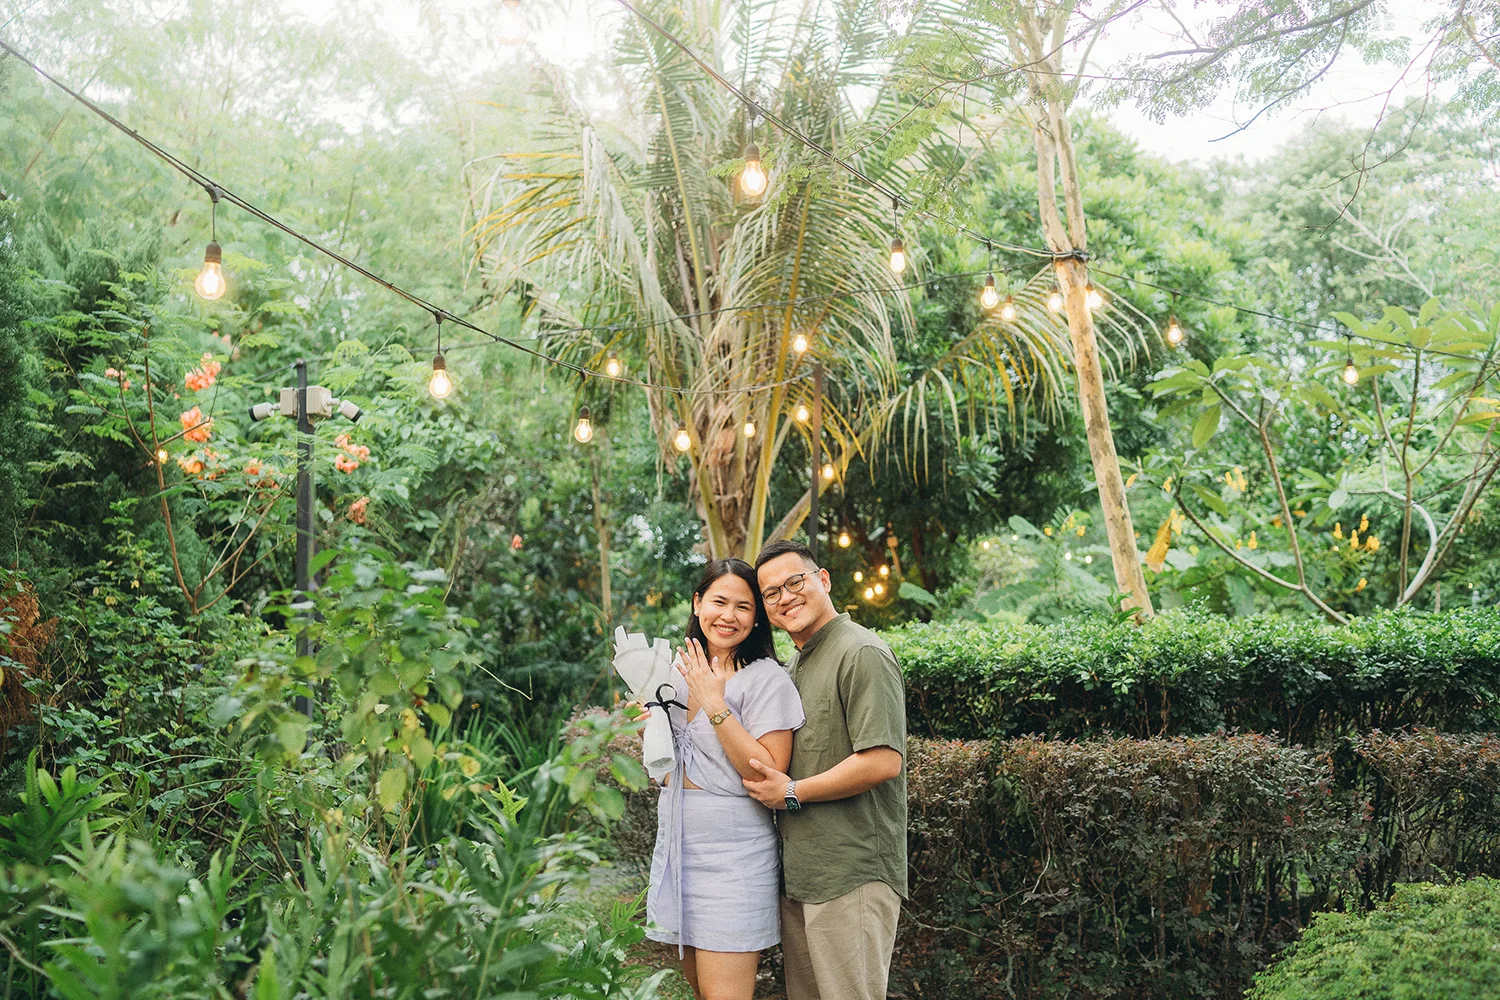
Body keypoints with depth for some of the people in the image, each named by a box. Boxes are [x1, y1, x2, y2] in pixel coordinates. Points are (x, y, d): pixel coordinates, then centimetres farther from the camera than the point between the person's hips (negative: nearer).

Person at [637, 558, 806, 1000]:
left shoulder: (767, 680, -10)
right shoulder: (680, 673, 11)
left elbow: (769, 777, -19)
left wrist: (715, 705, -20)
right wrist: (649, 709, 2)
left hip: (733, 853, -7)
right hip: (677, 844, 7)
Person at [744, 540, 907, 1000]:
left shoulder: (862, 654, -13)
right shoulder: (796, 665, 17)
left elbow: (883, 762, -22)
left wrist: (792, 794, -14)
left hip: (851, 877, -9)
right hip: (799, 876, 9)